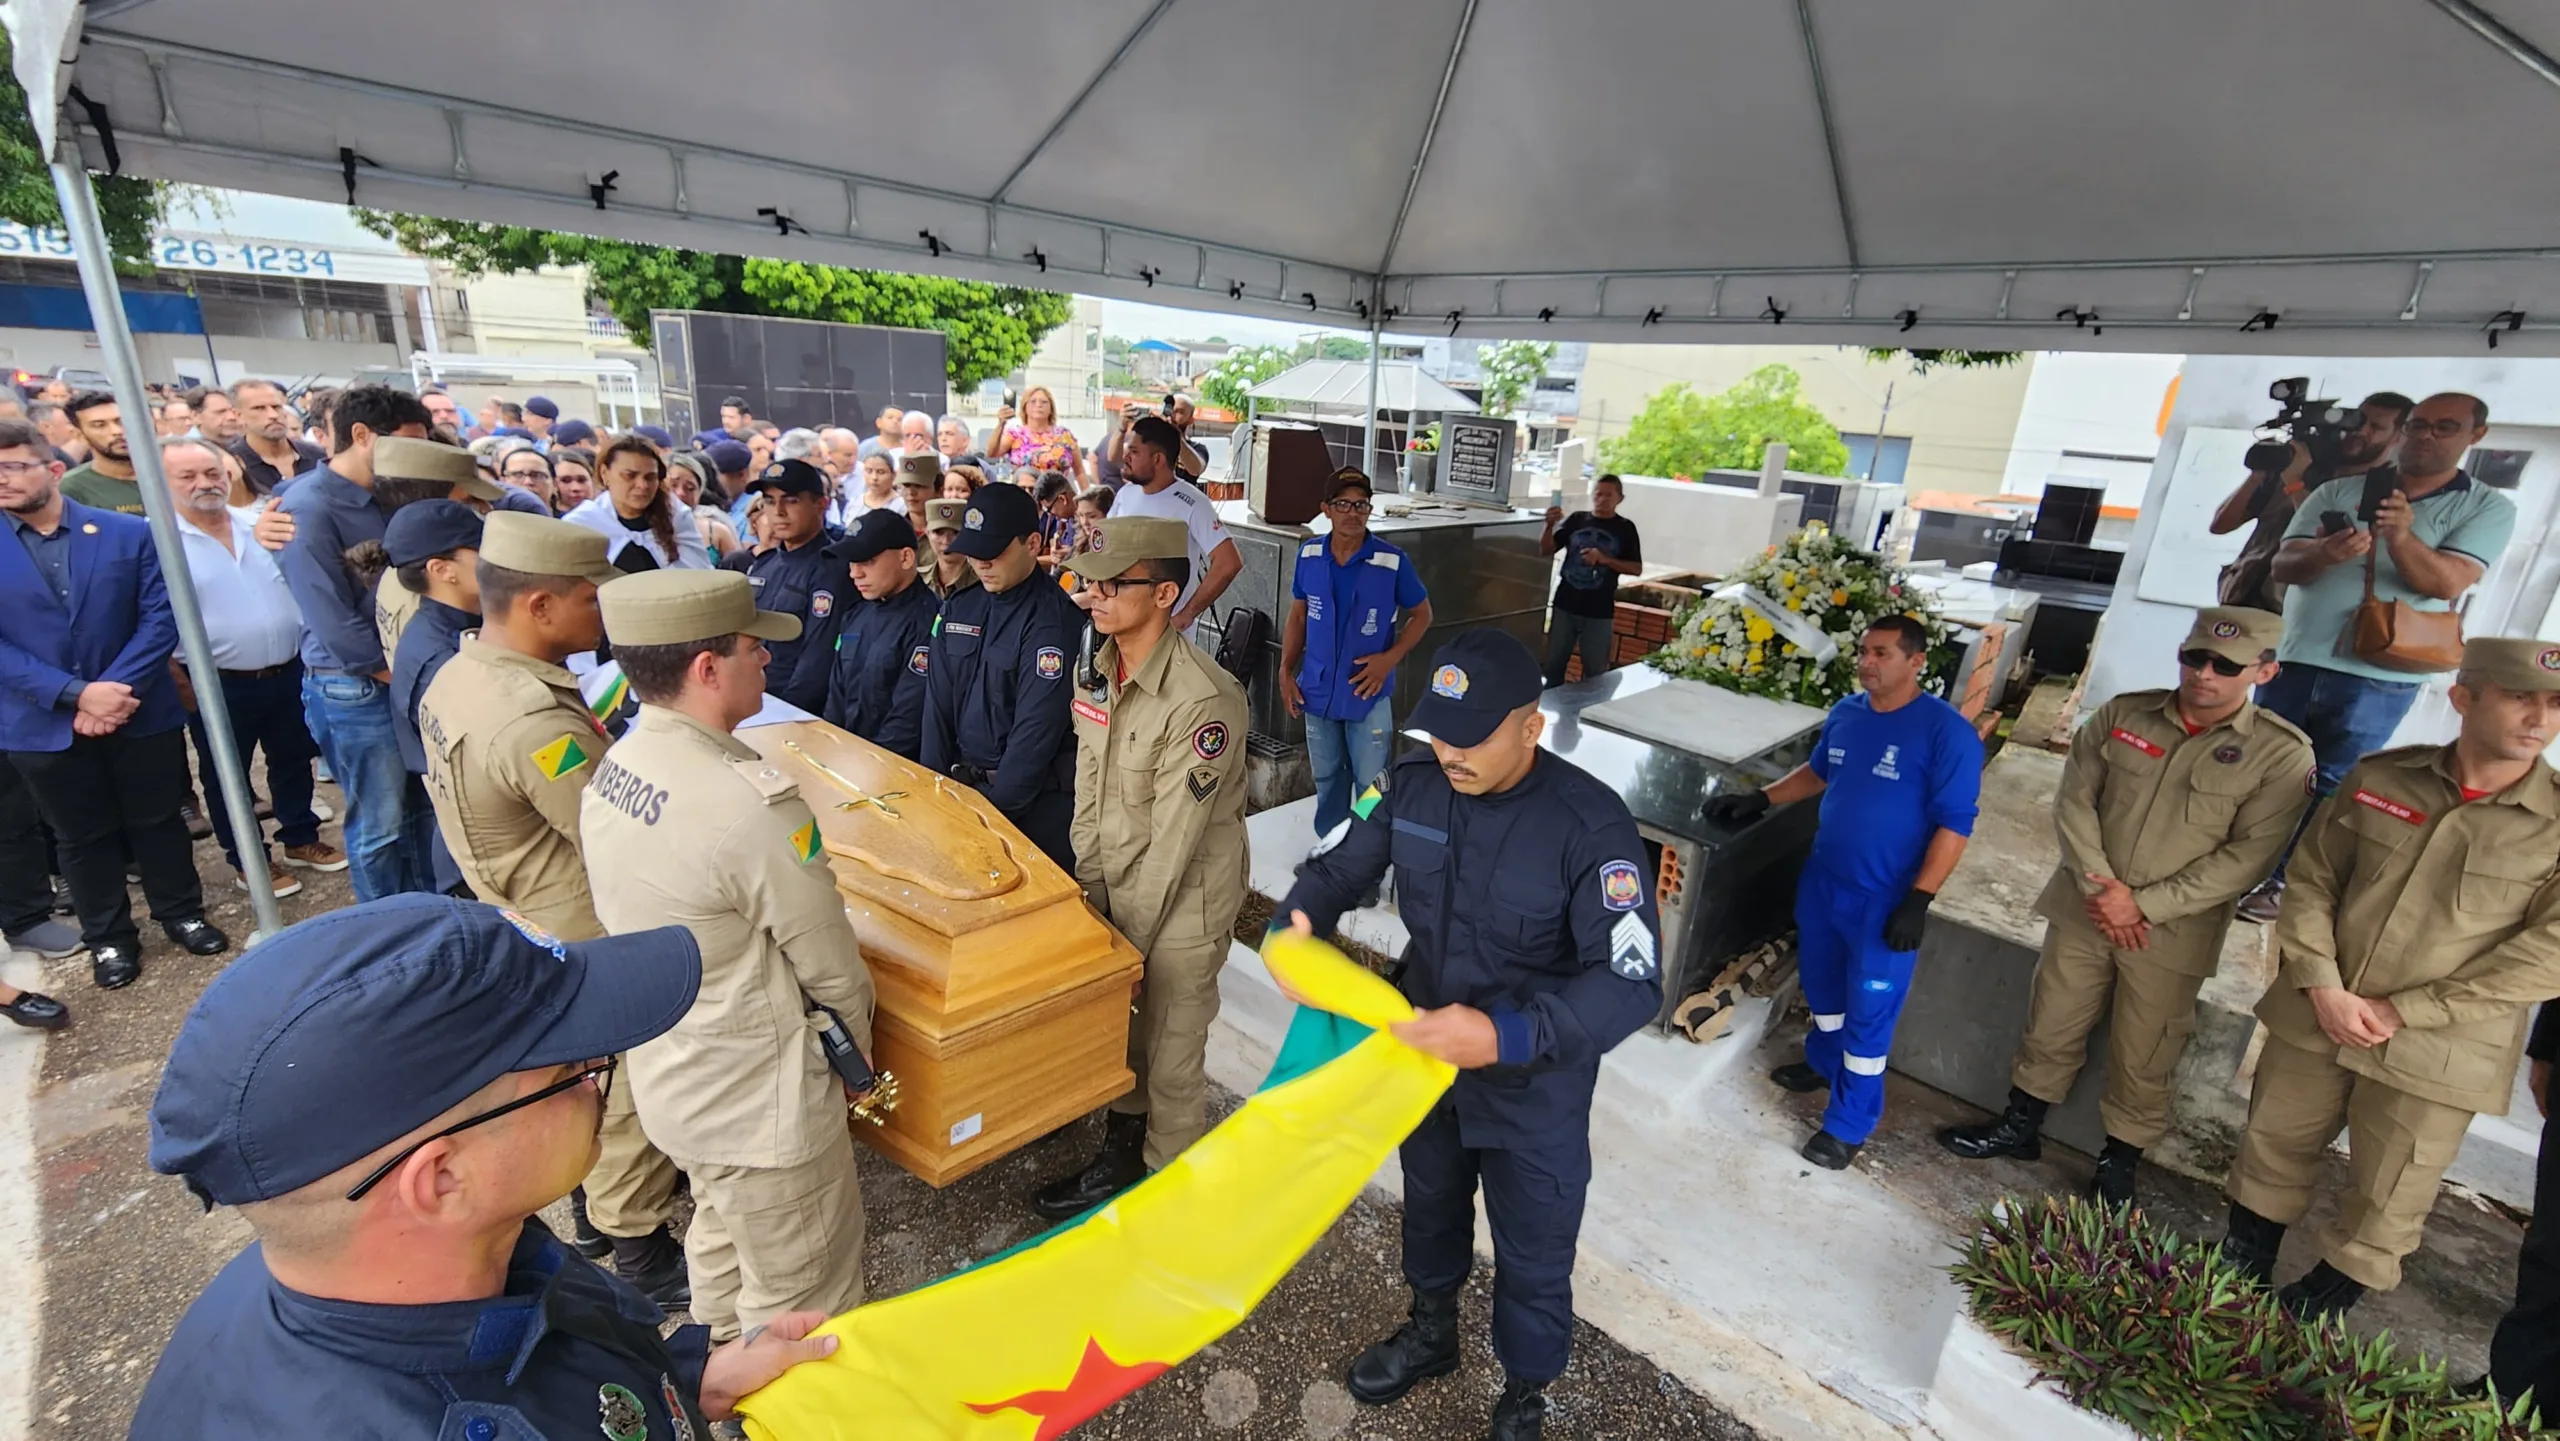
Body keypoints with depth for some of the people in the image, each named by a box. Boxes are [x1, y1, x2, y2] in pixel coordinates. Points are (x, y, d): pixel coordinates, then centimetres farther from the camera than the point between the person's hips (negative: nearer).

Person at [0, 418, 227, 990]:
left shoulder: (130, 533, -2)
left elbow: (160, 617, -7)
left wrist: (115, 689, -17)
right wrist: (76, 694, -18)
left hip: (141, 713, -1)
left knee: (159, 822, 13)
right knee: (82, 838, 14)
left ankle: (182, 913, 31)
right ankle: (108, 938, 29)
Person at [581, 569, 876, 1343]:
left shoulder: (612, 769, -5)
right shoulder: (751, 804, -32)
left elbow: (627, 918, 5)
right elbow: (829, 966, -20)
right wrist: (855, 1047, 0)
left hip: (665, 1071, 9)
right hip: (760, 1102, -9)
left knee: (721, 1240, 32)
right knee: (798, 1298, 14)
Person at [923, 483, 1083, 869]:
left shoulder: (1054, 620, -16)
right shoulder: (958, 608, 6)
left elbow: (1037, 730, -19)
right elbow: (938, 706, 6)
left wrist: (995, 808, -17)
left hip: (1036, 800, -6)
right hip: (961, 784, 6)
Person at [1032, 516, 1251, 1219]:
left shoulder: (1203, 699, -27)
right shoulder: (1101, 671, -2)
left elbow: (1174, 838, -23)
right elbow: (1089, 792, 6)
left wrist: (1130, 942, -15)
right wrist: (1087, 891, 6)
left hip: (1182, 905, -7)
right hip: (1116, 891, 7)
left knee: (1170, 1057, 11)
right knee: (1116, 1033, 23)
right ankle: (1121, 1152, 47)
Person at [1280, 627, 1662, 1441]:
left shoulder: (1591, 825, -28)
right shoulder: (1412, 787, -13)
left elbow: (1631, 983, -30)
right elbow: (1338, 867, -1)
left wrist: (1507, 1035, -43)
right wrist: (1298, 923, -24)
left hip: (1534, 1087, -4)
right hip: (1423, 1057, 5)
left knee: (1532, 1258, 18)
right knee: (1430, 1205, 30)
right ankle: (1431, 1335, 60)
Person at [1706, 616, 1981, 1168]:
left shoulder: (1946, 731, -18)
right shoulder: (1845, 713, 0)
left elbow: (1954, 824, -17)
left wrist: (1918, 900, -20)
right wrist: (1761, 798, 9)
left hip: (1884, 899, -6)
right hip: (1821, 879, 6)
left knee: (1869, 1012, 5)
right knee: (1821, 982, 24)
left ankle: (1849, 1124, 21)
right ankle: (1823, 1061, 49)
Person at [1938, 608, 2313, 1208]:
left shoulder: (2281, 753, -9)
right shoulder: (2123, 714, -1)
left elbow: (2248, 856, -13)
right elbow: (2075, 801, -1)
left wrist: (2145, 905, -18)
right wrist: (2100, 888, -11)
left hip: (2173, 933, -2)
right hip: (2085, 908, 3)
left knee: (2140, 1061, 10)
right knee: (2050, 1027, 14)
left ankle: (2119, 1164, 31)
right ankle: (2019, 1127, 33)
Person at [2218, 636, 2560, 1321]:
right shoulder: (2379, 777, 0)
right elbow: (2311, 879, 3)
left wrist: (2402, 1011, -14)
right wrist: (2323, 987, -8)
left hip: (2436, 1049, -2)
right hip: (2314, 1016, 2)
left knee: (2386, 1202, 10)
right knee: (2273, 1149, 17)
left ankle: (2316, 1310, 31)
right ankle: (2240, 1274, 38)